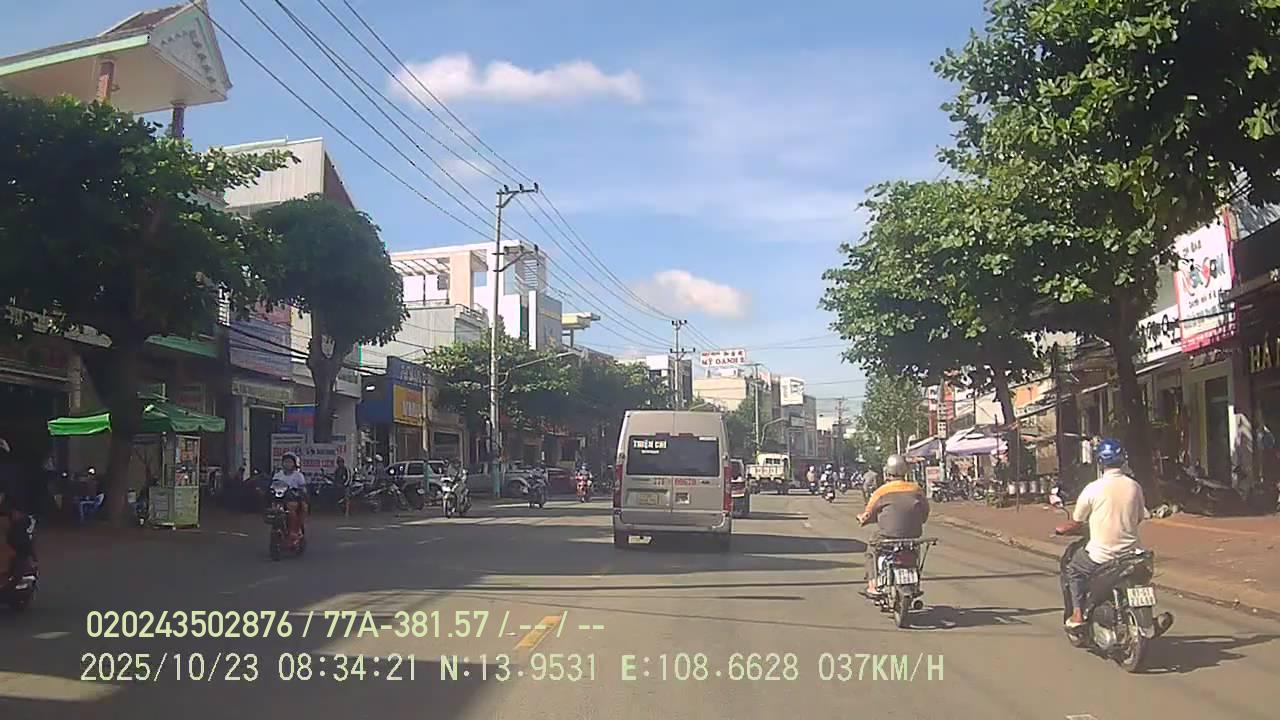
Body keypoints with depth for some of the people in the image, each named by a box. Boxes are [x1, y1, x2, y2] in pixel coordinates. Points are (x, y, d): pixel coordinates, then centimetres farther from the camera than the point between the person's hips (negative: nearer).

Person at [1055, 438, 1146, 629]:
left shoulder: (1092, 489, -11)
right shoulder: (1134, 486, -1)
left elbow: (1076, 523, -1)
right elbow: (1139, 518, 13)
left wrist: (1062, 529, 20)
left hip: (1101, 555, -4)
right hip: (1131, 553, 4)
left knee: (1073, 569, 22)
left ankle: (1077, 613, 10)